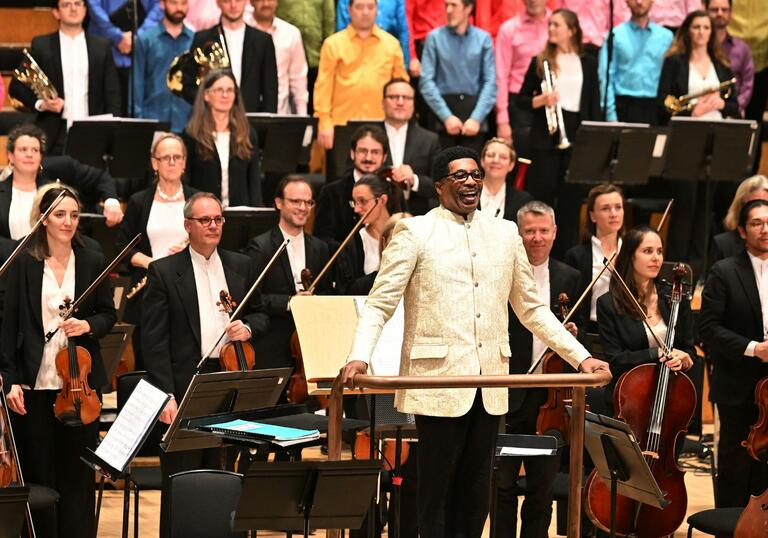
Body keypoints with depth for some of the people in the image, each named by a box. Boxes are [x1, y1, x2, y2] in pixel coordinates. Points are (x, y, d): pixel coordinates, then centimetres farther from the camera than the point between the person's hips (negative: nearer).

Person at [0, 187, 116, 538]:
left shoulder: (92, 262, 5)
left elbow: (108, 314, 11)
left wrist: (88, 325, -12)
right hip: (34, 383, -1)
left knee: (79, 470, 4)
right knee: (37, 470, 4)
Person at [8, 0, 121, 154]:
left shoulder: (101, 46, 10)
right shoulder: (41, 46, 5)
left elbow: (112, 94, 9)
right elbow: (17, 86, 7)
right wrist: (40, 103, -10)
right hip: (54, 135, -1)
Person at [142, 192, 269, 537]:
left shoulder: (241, 266, 12)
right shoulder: (164, 272, -2)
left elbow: (260, 315, 22)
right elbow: (153, 340, -6)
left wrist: (248, 328, -3)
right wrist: (165, 395, -14)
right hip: (185, 389, -4)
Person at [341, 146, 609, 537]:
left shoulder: (505, 233, 14)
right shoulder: (414, 232, -1)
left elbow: (531, 309, 18)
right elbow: (380, 303, -7)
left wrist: (580, 357, 10)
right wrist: (358, 357, -23)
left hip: (489, 385, 5)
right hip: (439, 383, -4)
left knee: (475, 495, 8)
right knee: (436, 491, 0)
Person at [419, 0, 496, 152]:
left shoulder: (483, 39, 4)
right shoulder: (434, 37, 2)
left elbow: (490, 82, 0)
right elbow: (426, 81, -3)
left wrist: (477, 118, -11)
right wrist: (447, 116, -10)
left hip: (474, 107, 0)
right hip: (443, 107, 0)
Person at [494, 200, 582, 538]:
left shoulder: (569, 278, 10)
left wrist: (573, 334, -4)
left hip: (550, 395, 3)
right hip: (508, 394, -3)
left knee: (543, 484, 9)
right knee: (502, 484, 2)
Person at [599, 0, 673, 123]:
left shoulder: (666, 36, 11)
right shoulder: (615, 36, 3)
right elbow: (606, 77, -2)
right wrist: (611, 114, -10)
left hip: (655, 108, 2)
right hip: (625, 107, -2)